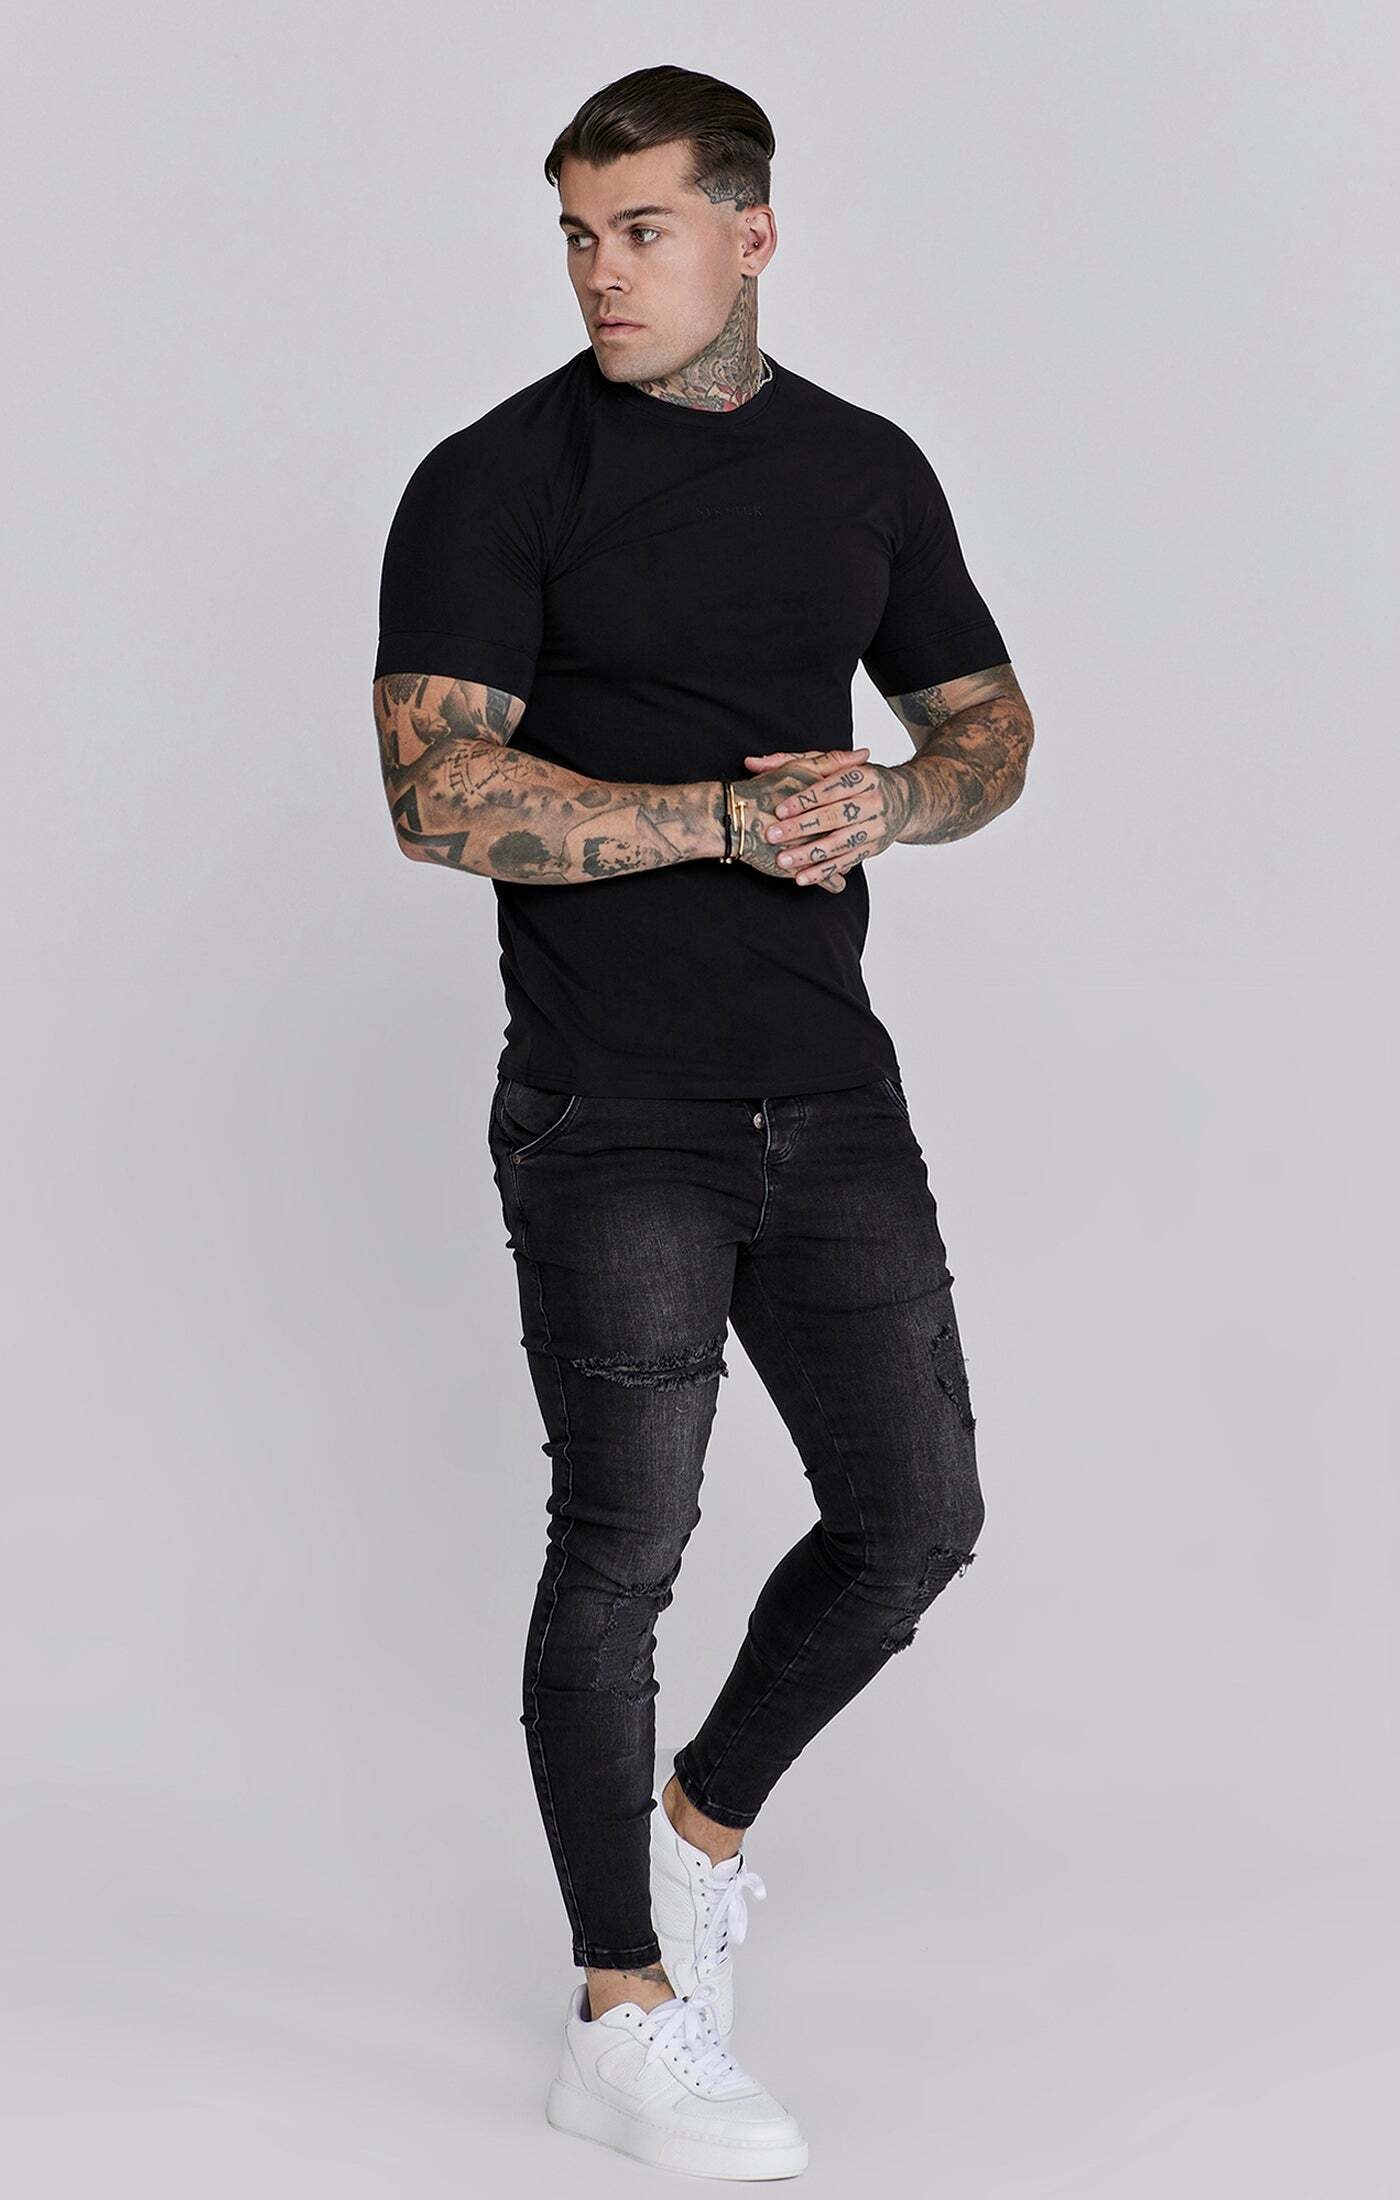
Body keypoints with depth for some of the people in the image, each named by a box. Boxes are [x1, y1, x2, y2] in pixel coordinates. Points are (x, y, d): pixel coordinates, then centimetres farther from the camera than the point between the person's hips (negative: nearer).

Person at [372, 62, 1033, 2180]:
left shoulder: (868, 470, 9)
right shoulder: (498, 480, -6)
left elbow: (990, 719, 16)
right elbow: (439, 790, -15)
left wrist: (890, 800, -6)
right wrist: (730, 818, -19)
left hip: (832, 1090, 5)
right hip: (613, 1111, -5)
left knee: (915, 1519, 8)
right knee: (625, 1543, -1)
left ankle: (706, 1815, 34)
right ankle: (626, 2020, 13)